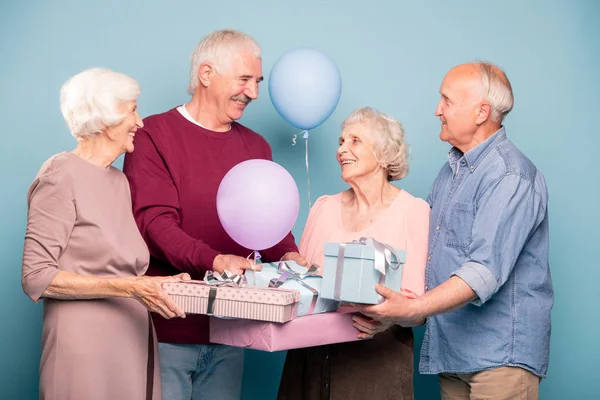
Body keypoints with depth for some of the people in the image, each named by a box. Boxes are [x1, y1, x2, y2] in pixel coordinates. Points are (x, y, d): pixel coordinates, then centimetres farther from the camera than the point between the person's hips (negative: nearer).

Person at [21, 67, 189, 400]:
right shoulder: (62, 176, -9)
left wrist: (160, 283, 0)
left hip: (133, 342, 7)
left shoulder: (118, 180, 14)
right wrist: (129, 287, -21)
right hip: (87, 346, -7)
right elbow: (36, 278, -15)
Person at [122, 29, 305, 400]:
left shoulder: (256, 146, 13)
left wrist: (288, 255, -9)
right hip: (166, 327, -5)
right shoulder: (154, 135, -7)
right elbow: (154, 221, -16)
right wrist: (214, 261, -30)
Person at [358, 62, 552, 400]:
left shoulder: (509, 176, -16)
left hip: (500, 354, -8)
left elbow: (485, 271, -26)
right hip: (450, 349, 8)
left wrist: (414, 309, -34)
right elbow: (432, 249, 22)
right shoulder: (453, 169, 15)